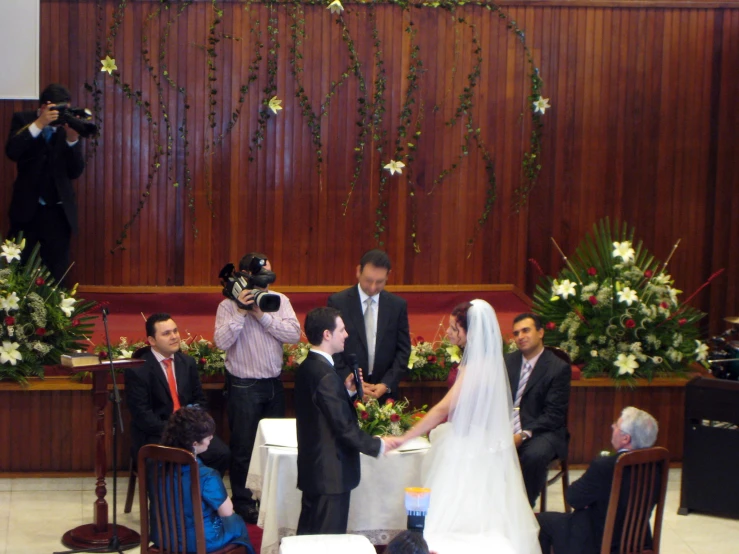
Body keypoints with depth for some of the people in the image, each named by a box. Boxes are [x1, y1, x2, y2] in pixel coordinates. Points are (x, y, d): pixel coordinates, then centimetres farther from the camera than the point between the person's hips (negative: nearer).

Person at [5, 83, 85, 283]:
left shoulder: (68, 126, 3)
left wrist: (72, 139, -16)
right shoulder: (23, 119, 1)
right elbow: (12, 152, -17)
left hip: (58, 212, 1)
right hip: (27, 209, -1)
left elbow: (76, 172, -1)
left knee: (57, 273, 5)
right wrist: (39, 124, -23)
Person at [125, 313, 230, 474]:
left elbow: (200, 399, 16)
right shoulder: (138, 370, -7)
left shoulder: (188, 362, 12)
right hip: (155, 435, -5)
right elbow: (141, 414, -11)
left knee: (222, 454, -19)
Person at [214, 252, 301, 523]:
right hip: (244, 386, -4)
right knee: (243, 447, 3)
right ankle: (243, 503, 16)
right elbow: (222, 341, -19)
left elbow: (294, 334, -9)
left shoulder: (279, 300, 4)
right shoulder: (228, 306, -6)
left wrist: (262, 315, -15)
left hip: (274, 383, 4)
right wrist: (240, 312, -23)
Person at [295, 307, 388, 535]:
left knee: (308, 535, 16)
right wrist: (377, 445, -9)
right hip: (331, 473, -10)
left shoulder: (307, 368, 8)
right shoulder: (325, 375, -22)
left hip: (312, 469, 10)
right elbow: (344, 427, -21)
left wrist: (346, 391, 7)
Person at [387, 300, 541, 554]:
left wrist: (403, 439, -23)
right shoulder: (483, 360, 6)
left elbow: (443, 409, -26)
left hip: (472, 451, -9)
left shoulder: (476, 367, -23)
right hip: (475, 445, 9)